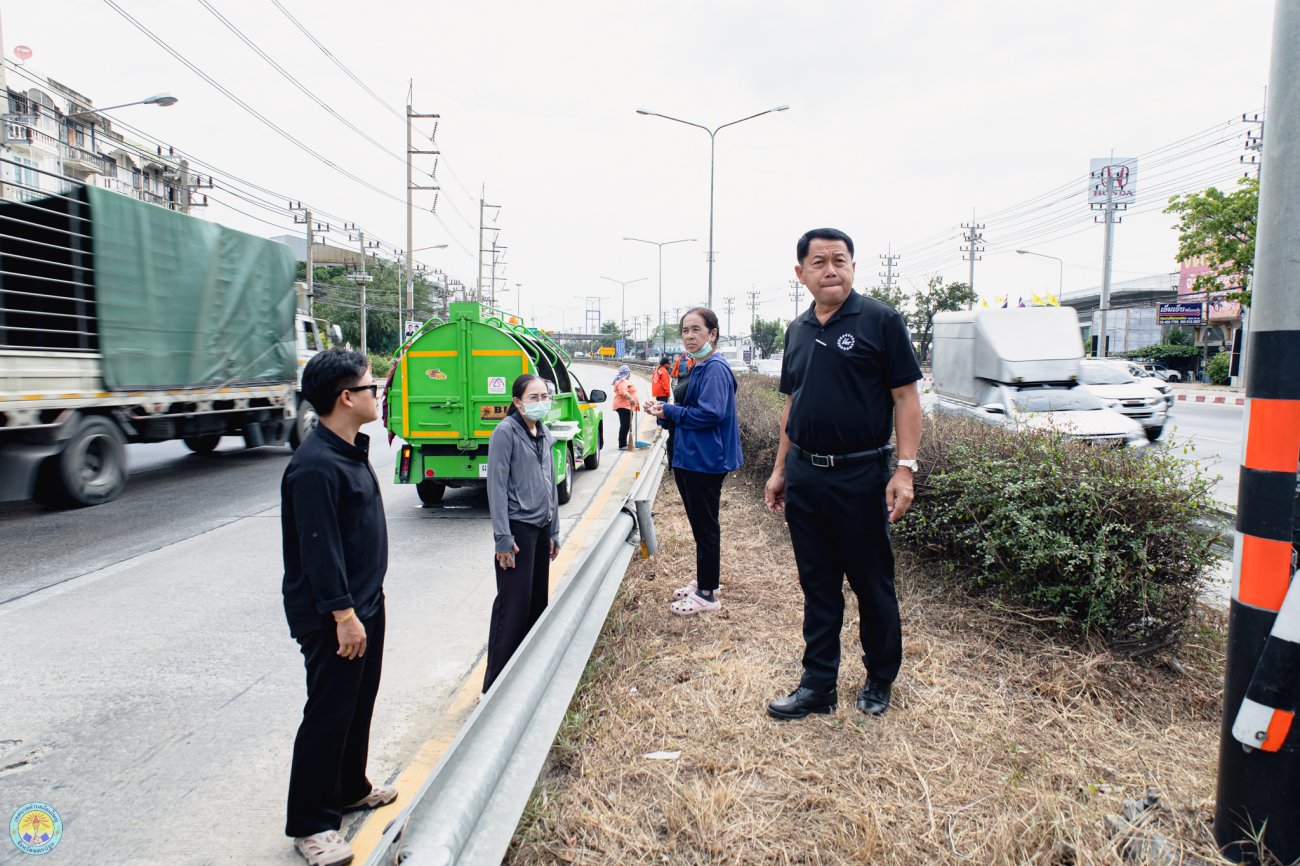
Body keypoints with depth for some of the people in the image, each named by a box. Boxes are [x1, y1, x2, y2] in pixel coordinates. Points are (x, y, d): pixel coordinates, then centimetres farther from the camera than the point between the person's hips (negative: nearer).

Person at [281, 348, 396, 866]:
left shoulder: (352, 451, 8)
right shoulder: (316, 466, -24)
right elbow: (319, 550, -25)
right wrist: (343, 615, -22)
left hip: (365, 604, 10)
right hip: (333, 617, -10)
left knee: (359, 705, 21)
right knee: (328, 716, 2)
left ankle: (350, 789, 39)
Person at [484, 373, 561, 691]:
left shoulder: (544, 435, 11)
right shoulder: (506, 432, -11)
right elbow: (497, 486, -14)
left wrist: (554, 532, 17)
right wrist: (503, 539, -17)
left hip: (541, 528, 8)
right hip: (518, 528, -8)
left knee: (538, 602, 11)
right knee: (514, 606, -5)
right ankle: (497, 683, 5)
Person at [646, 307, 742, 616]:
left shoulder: (716, 369, -17)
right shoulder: (697, 368, 14)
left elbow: (710, 413, -25)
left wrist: (669, 411, -15)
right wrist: (663, 410, 1)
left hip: (705, 461, -10)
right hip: (690, 459, 10)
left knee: (705, 526, 0)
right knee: (700, 523, 19)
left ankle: (707, 595, 12)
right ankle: (702, 581, 33)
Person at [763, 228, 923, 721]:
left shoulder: (880, 320, -6)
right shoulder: (798, 330, 11)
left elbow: (906, 398, -8)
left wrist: (905, 469, -16)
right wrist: (780, 469, 14)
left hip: (860, 476, -5)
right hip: (804, 477, 5)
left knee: (872, 584, 8)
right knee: (817, 586, 12)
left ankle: (880, 680, 29)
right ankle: (818, 685, 24)